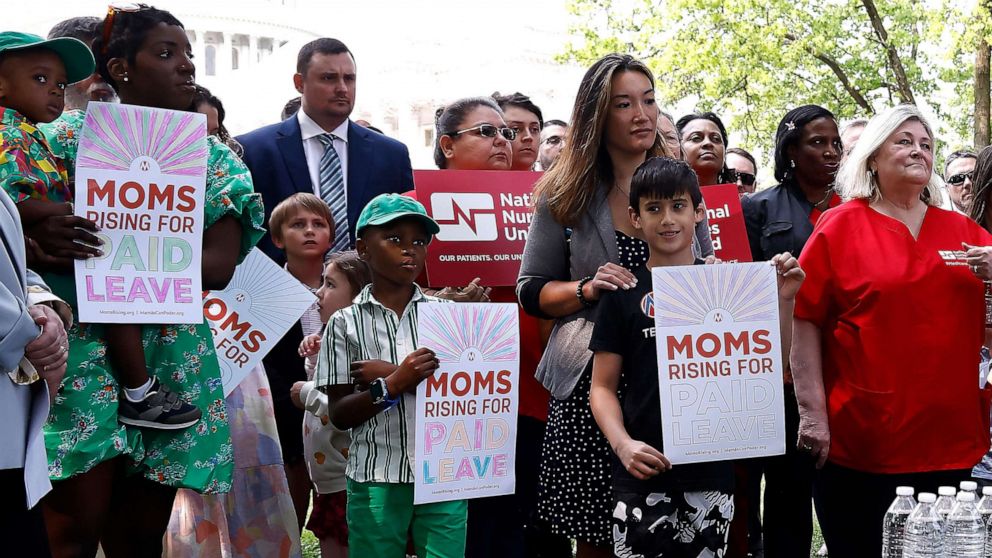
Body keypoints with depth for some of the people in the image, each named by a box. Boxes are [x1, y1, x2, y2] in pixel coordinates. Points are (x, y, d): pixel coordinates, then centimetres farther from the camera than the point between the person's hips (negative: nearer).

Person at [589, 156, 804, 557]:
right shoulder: (623, 293, 1)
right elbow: (603, 387, 1)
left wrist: (783, 301, -7)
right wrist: (623, 444, -16)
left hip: (712, 468, 1)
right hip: (644, 472, -1)